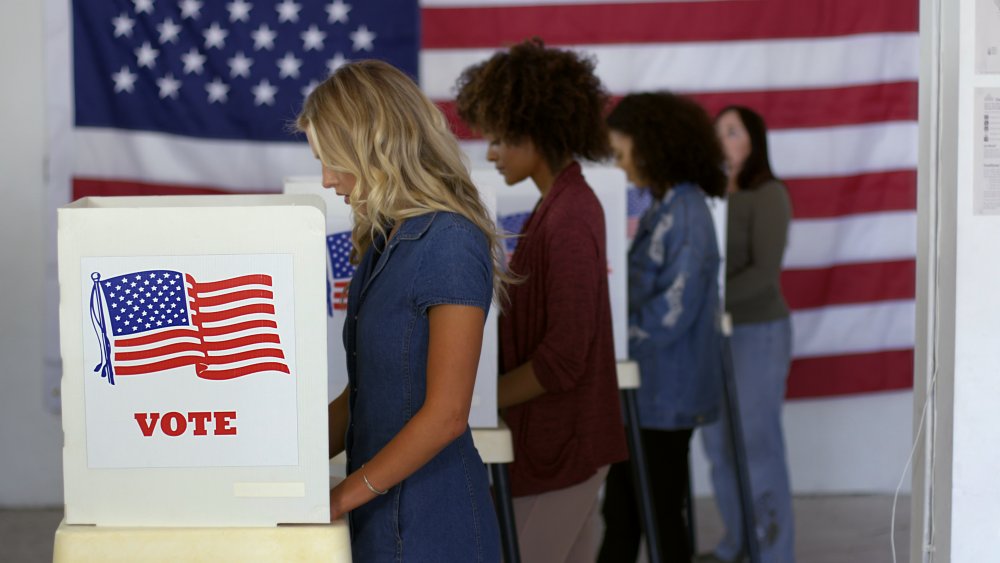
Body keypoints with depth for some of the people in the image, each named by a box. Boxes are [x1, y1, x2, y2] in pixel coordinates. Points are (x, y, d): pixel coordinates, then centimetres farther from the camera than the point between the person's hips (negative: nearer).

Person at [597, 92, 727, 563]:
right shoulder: (663, 208, 11)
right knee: (620, 512, 16)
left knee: (660, 516, 3)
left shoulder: (685, 216, -19)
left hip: (665, 395, -9)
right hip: (647, 388, 9)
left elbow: (671, 312, -22)